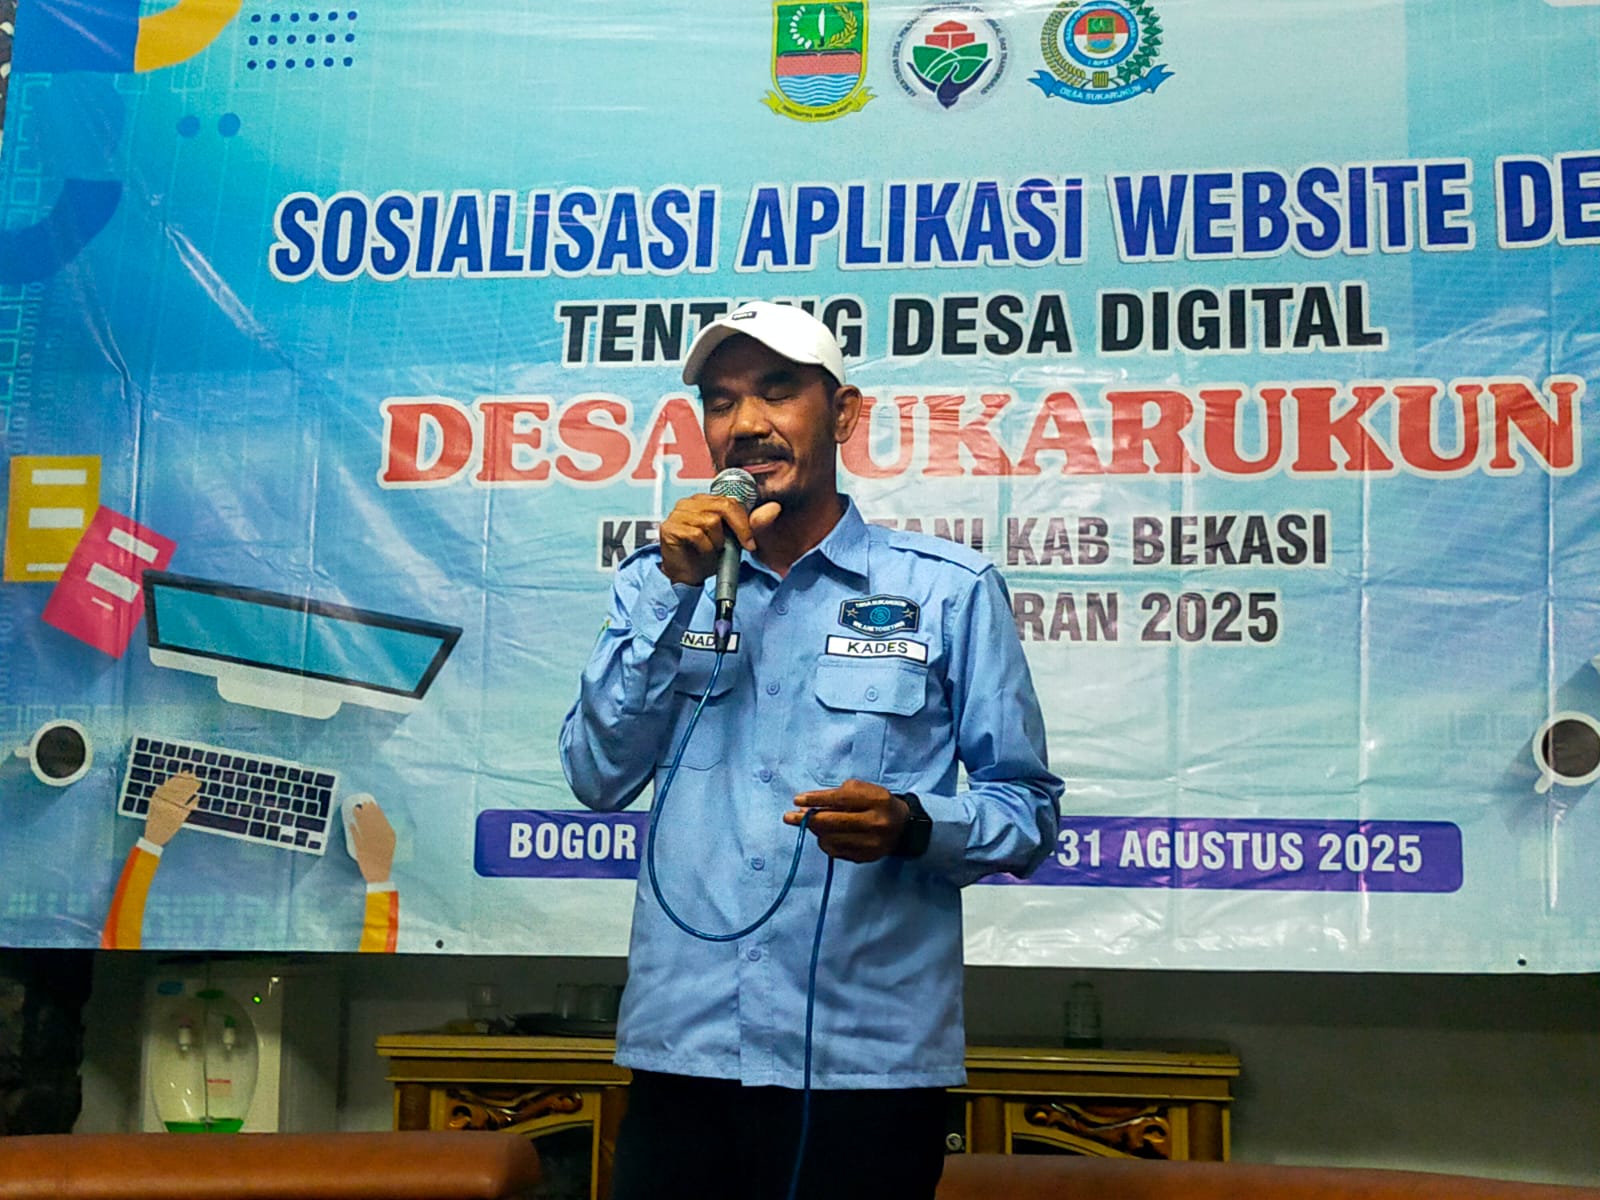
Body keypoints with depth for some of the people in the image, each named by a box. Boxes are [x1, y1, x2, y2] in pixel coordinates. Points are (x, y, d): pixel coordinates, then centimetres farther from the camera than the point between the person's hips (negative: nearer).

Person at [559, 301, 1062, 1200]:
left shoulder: (950, 588, 0)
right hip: (681, 1041, 3)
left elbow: (1027, 810, 1)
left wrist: (913, 825, -19)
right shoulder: (661, 581, 10)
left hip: (868, 1057, -2)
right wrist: (676, 590, -8)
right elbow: (601, 779, 0)